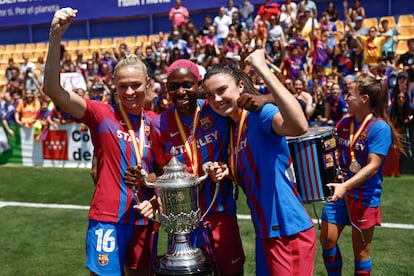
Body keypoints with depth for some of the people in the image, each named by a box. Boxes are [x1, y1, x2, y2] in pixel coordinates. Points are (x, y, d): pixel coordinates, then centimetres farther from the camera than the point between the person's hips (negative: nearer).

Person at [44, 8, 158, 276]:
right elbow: (53, 89, -21)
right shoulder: (102, 114, -7)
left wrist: (155, 200, -4)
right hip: (107, 218, -4)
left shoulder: (155, 123, 4)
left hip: (143, 219, 4)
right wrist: (56, 36, -31)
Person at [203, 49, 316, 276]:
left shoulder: (261, 113, -16)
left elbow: (299, 126, -39)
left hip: (290, 230, -8)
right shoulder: (233, 127, 8)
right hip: (265, 231, 9)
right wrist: (227, 172, -2)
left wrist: (262, 68, -34)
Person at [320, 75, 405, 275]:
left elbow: (373, 166, -23)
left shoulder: (380, 128, -16)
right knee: (327, 239, 8)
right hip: (339, 191, 6)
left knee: (361, 249, 8)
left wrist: (346, 186, -33)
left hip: (365, 196, -6)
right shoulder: (344, 122, 4)